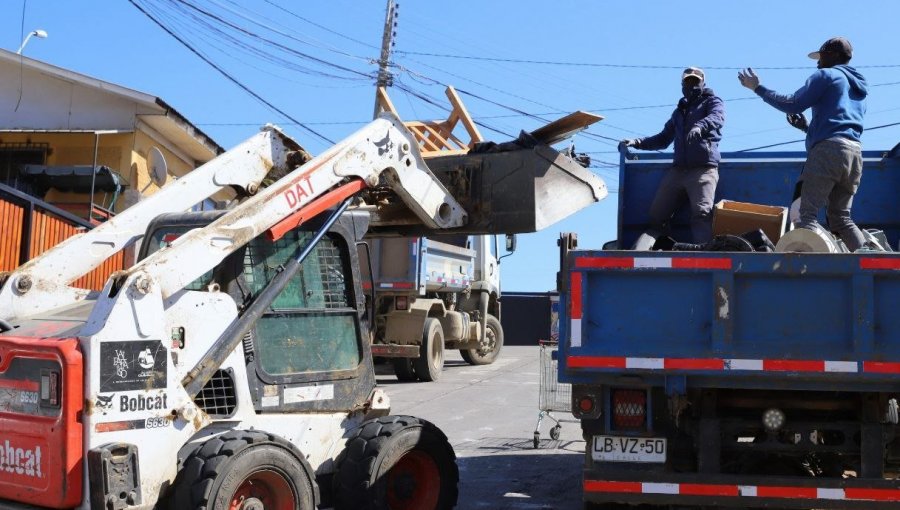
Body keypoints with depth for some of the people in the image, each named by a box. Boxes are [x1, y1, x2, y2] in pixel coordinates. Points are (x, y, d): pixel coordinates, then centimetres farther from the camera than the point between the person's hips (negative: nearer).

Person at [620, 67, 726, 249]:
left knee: (702, 214, -26)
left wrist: (700, 126, -36)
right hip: (678, 169, 7)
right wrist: (636, 142, 18)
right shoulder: (679, 111, 30)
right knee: (656, 216, -4)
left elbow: (717, 118, -13)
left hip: (703, 169, -7)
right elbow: (664, 138, 35)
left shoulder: (712, 101, 11)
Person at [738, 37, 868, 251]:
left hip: (829, 150, -8)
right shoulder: (859, 89, 31)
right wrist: (806, 126, 30)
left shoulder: (827, 75, 6)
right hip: (855, 152, 8)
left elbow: (793, 104, -4)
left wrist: (758, 88, 4)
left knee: (808, 213, -14)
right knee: (840, 217, 10)